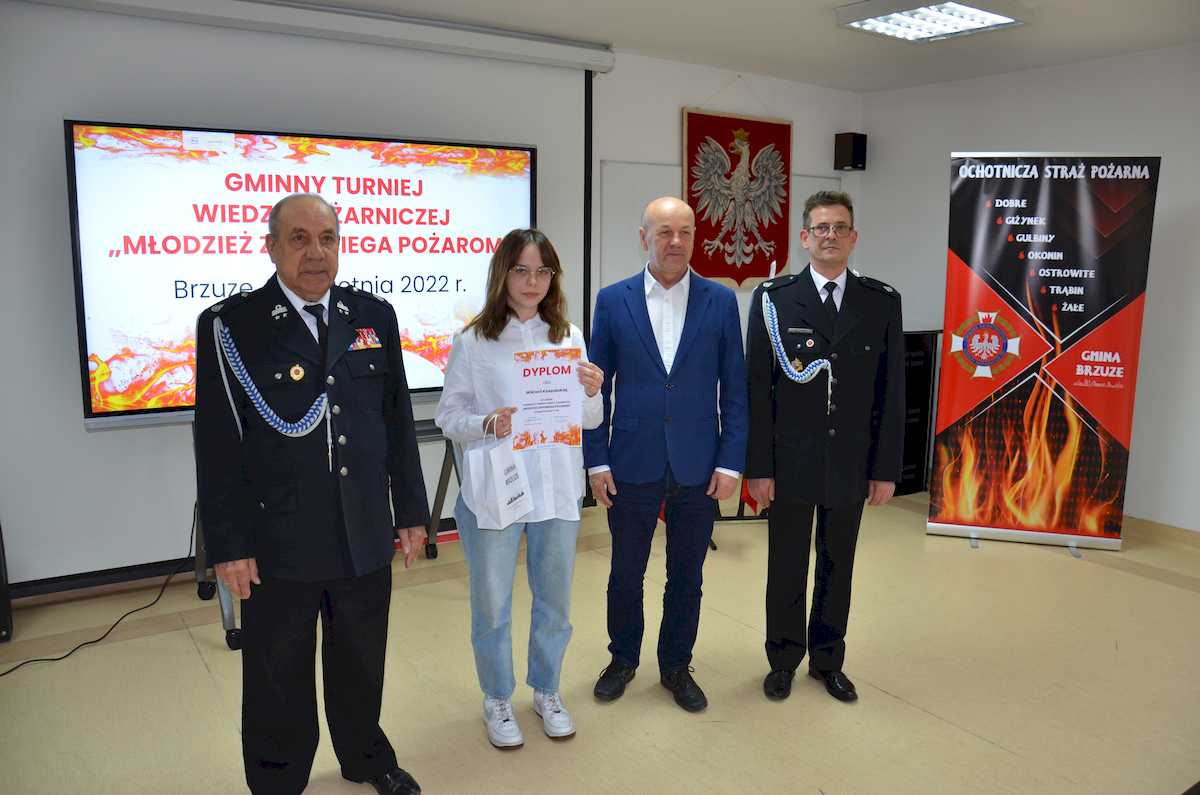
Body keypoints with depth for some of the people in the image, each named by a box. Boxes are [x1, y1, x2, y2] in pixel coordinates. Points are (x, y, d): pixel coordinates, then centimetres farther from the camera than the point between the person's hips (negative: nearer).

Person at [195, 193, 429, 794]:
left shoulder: (375, 316, 2)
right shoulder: (229, 326, -8)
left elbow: (398, 423, 6)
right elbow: (218, 446, -8)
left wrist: (411, 511, 7)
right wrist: (228, 546, -8)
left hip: (366, 540, 3)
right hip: (277, 547, -3)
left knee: (361, 666, 21)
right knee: (279, 681, 15)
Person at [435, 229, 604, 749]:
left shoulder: (569, 337, 3)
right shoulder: (472, 341, -6)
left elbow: (590, 421, 5)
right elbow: (448, 417, -3)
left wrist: (591, 393, -15)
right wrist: (488, 424, -21)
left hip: (556, 489, 3)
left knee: (555, 600, 17)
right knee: (492, 605, 11)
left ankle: (546, 691, 40)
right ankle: (497, 700, 35)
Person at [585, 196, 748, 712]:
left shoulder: (721, 301, 0)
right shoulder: (613, 300, -1)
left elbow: (734, 388, 1)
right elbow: (598, 385, 1)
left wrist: (730, 461, -5)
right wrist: (596, 460, -3)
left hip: (698, 467, 1)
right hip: (633, 465, 0)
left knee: (686, 577, 14)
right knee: (626, 573, 14)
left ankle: (676, 666, 34)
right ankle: (623, 659, 37)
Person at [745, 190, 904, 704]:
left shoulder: (882, 302, 1)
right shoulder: (774, 299, -5)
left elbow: (890, 391, 2)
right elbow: (758, 389, -6)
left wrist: (886, 468, 0)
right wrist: (758, 466, -8)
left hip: (851, 464, 2)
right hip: (791, 463, -2)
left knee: (837, 567, 15)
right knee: (786, 568, 11)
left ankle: (828, 660, 33)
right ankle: (783, 660, 30)